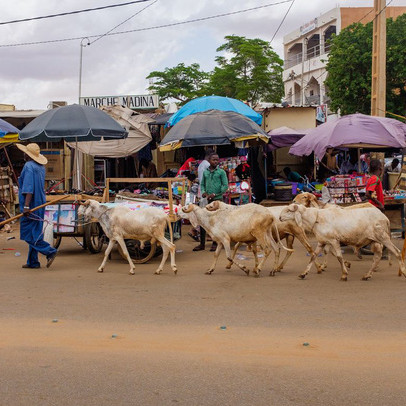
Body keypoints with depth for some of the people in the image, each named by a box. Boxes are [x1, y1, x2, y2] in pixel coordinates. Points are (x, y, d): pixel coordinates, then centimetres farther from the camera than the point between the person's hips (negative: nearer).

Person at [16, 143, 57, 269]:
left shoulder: (28, 166, -15)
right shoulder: (41, 167, 12)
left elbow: (29, 188, -23)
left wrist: (26, 206, -26)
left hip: (31, 206, -9)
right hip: (40, 205, 9)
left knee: (28, 234, -5)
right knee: (34, 234, 12)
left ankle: (50, 251, -12)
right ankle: (33, 262, 15)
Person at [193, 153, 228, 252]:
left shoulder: (221, 172, 0)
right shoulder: (205, 172, 11)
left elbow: (225, 186, -3)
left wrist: (214, 194, -11)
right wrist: (203, 192, -2)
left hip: (217, 199, -3)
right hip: (207, 200, 4)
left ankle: (215, 243, 10)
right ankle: (202, 244, 9)